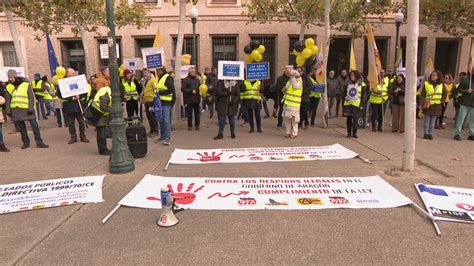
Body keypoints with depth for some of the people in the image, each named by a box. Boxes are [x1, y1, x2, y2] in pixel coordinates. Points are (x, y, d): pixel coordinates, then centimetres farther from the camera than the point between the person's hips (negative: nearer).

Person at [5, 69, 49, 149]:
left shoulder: (26, 85, -1)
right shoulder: (9, 87, 9)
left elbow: (31, 97, -3)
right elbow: (8, 99, 12)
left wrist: (30, 108, -11)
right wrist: (8, 110, 5)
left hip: (27, 109, -3)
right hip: (15, 110, 3)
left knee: (34, 125, -5)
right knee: (21, 126, 8)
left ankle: (39, 142, 1)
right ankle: (26, 142, 17)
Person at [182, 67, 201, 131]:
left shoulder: (197, 79, 12)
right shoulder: (185, 80, -6)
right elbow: (183, 89, -13)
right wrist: (191, 91, -18)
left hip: (196, 99, 5)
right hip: (189, 100, -5)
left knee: (197, 113, 9)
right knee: (189, 113, 1)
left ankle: (197, 125, 19)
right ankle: (190, 126, 12)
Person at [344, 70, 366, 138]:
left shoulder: (362, 84, 0)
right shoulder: (348, 83, 11)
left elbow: (363, 96, -1)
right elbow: (345, 93, 16)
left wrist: (362, 104, -8)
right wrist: (343, 104, 12)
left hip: (356, 104, -3)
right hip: (348, 103, 3)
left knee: (355, 118, -6)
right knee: (349, 118, 5)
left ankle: (354, 133, 6)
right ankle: (349, 133, 13)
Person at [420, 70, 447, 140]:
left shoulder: (441, 85, 7)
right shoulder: (426, 84, 0)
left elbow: (444, 94, 16)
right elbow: (422, 94, 0)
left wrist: (441, 101, 2)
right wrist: (423, 103, -11)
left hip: (436, 105, 2)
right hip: (428, 105, -2)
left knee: (433, 121, 6)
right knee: (427, 120, 2)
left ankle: (430, 134, 12)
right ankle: (426, 134, 10)